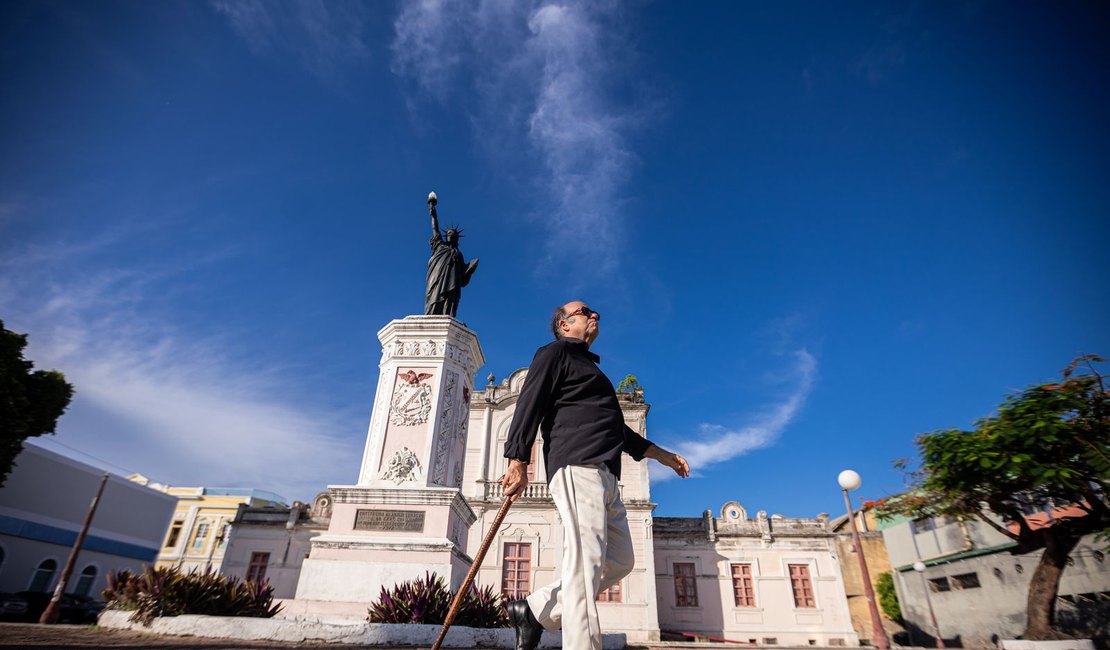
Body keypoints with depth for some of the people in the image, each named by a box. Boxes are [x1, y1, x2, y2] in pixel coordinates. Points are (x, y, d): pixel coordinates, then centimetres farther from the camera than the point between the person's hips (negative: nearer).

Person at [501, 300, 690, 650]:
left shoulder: (588, 367, 34)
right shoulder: (554, 353, 7)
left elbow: (614, 426, 38)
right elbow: (529, 404, -7)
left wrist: (662, 455, 37)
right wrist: (519, 461, -19)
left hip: (604, 475, 10)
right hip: (576, 466, -9)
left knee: (619, 560, 7)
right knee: (584, 562, -14)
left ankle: (535, 611, 12)